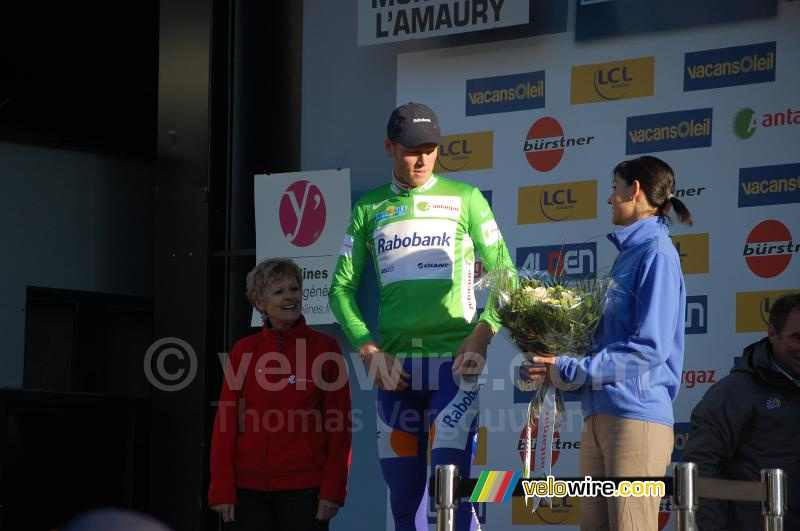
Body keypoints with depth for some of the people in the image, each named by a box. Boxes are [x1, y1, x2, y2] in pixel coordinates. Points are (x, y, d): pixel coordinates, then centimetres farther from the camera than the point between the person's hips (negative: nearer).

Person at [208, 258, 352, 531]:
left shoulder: (325, 348, 2)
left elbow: (340, 426, 1)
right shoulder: (243, 351, 6)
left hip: (304, 488, -2)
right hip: (248, 490, 2)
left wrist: (333, 490, -6)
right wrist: (222, 489, -3)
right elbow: (225, 423, 5)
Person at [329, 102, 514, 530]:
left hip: (454, 361, -3)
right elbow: (341, 288, 11)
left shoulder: (464, 199, 5)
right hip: (394, 366, 3)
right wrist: (369, 349, -3)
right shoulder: (369, 208, 11)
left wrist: (482, 335, -10)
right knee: (403, 491, 4)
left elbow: (504, 275, 5)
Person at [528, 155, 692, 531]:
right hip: (600, 413, 9)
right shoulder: (628, 253, 20)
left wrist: (568, 371, -13)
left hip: (637, 416, -9)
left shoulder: (657, 253, -7)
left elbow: (651, 347, -15)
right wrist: (555, 366, 7)